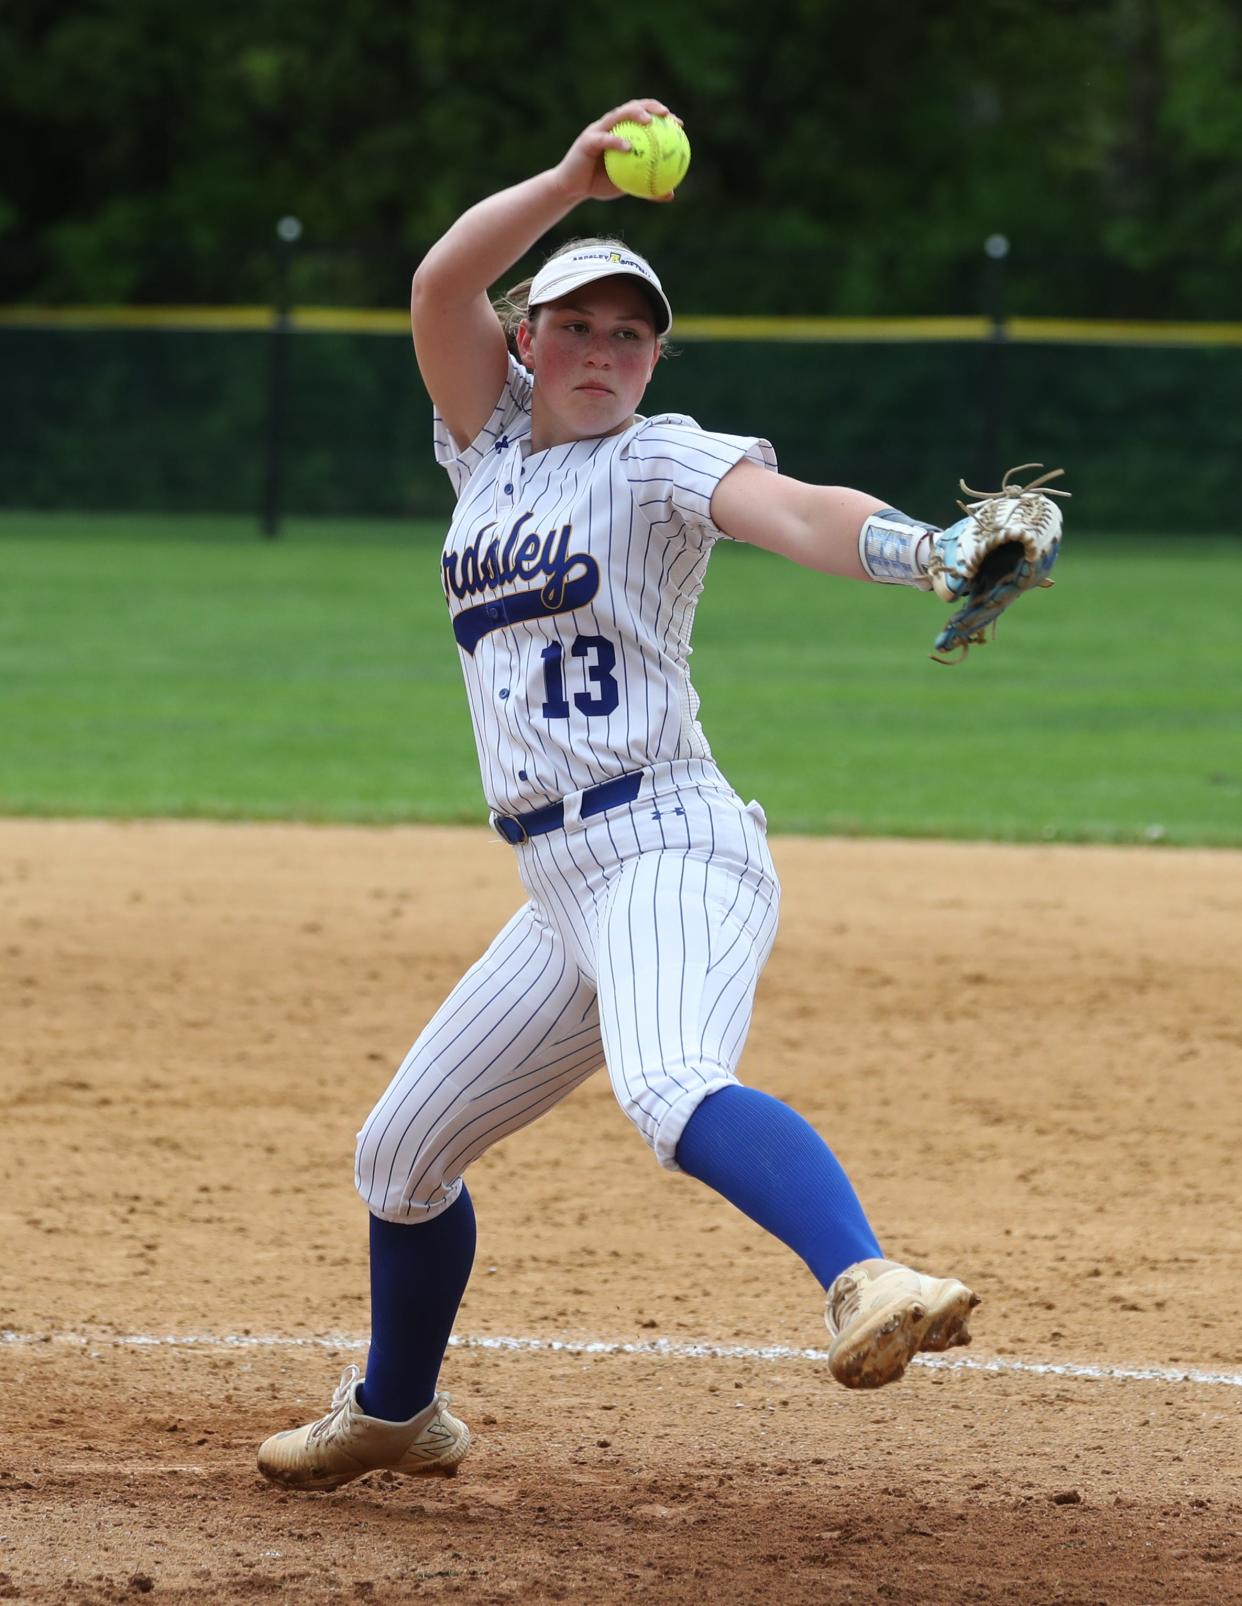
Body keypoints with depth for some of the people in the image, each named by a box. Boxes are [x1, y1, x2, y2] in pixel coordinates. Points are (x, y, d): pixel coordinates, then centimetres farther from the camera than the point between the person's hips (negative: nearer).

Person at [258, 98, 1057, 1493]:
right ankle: (395, 1412, 41)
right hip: (560, 892, 7)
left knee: (671, 1091, -37)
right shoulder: (492, 443, 15)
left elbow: (792, 511, -23)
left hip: (669, 850, -7)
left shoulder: (661, 462, -3)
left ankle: (863, 1282, -59)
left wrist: (927, 551, -44)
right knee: (400, 1153, 18)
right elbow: (439, 284, -1)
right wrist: (570, 181, -15)